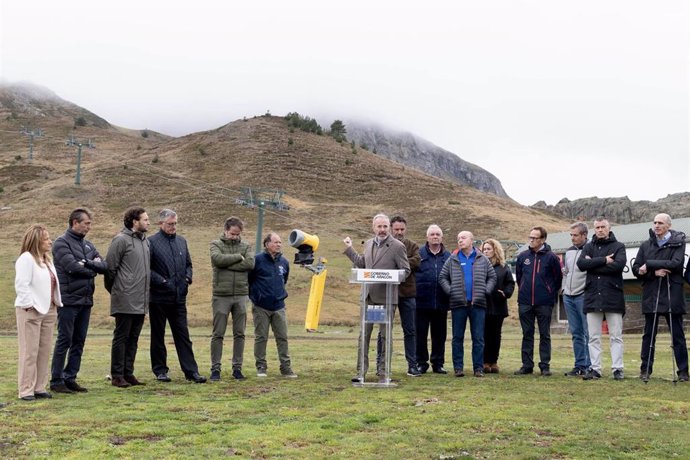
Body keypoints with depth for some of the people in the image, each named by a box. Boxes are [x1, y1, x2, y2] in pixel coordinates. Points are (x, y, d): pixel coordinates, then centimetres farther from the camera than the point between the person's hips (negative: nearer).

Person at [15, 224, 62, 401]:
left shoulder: (47, 259, 16)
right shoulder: (26, 258, -11)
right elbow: (21, 285, -18)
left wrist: (57, 304, 10)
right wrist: (29, 305, -20)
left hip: (48, 310, 8)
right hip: (31, 312, -8)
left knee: (44, 351, 9)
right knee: (29, 352, -3)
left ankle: (39, 388, 16)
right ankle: (26, 390, 2)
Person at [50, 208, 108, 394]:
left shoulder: (88, 245, 15)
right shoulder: (62, 243, -6)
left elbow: (104, 266, 4)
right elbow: (72, 266, -19)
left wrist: (87, 263, -13)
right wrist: (92, 270, -3)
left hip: (86, 300, 7)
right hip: (69, 300, -7)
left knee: (79, 341, 9)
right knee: (64, 340, -3)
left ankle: (70, 378, 16)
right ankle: (56, 381, 3)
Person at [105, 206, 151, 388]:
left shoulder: (145, 240, 15)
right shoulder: (121, 240, -10)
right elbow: (110, 267, -9)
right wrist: (114, 290, -1)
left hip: (141, 301, 7)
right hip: (125, 300, -7)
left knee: (133, 338, 11)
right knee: (121, 337, 0)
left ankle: (128, 373, 19)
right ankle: (117, 376, 6)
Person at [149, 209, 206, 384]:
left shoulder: (181, 241, 13)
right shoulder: (152, 242, -7)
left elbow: (188, 264, 21)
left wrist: (188, 278, 3)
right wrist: (162, 281, -16)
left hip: (179, 297, 5)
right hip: (159, 297, -5)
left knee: (183, 335, 4)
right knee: (158, 335, 8)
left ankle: (191, 371, 4)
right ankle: (160, 370, 18)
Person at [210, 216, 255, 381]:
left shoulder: (246, 247, 9)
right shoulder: (216, 244, 4)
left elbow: (250, 263, -10)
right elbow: (217, 259, -17)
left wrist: (227, 263, -12)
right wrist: (238, 257, -11)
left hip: (241, 295, 2)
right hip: (221, 295, -2)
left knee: (239, 334, 7)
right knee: (218, 334, 1)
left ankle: (237, 368, 15)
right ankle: (215, 368, 8)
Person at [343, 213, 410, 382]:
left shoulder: (397, 246, -6)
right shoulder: (368, 244, 12)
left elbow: (405, 270, -5)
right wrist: (349, 249, 24)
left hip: (386, 297, -4)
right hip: (368, 297, 5)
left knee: (384, 335, 6)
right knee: (364, 334, 3)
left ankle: (382, 370, 16)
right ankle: (361, 371, 8)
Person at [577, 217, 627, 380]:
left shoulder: (618, 246, 6)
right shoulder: (589, 247, 14)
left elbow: (619, 265, -14)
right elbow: (581, 264, -5)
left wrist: (593, 264, -8)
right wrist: (603, 260, -13)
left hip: (613, 297, -3)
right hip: (592, 297, 3)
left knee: (616, 336, 0)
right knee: (594, 337, 5)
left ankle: (617, 369, 3)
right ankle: (595, 368, 9)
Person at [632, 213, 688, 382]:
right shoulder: (646, 245, 9)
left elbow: (676, 263, -14)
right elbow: (636, 269, 4)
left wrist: (649, 265, -16)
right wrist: (654, 272, -14)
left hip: (672, 295, -2)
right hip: (651, 296, 3)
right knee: (649, 335, 7)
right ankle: (645, 369, 13)